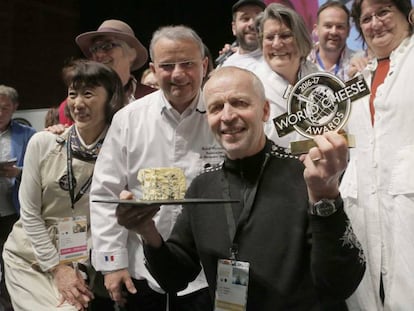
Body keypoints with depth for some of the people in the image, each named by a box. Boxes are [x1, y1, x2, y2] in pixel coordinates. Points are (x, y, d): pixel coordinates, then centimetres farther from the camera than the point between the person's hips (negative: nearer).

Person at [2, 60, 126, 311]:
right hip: (29, 259, 0)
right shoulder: (42, 143, -6)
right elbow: (30, 214, -5)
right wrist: (57, 268, -8)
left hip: (81, 264, 0)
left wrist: (80, 270, -12)